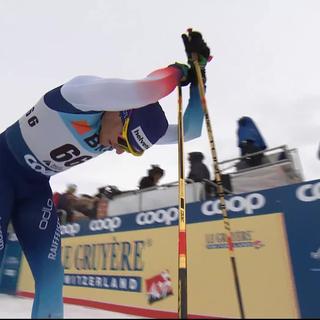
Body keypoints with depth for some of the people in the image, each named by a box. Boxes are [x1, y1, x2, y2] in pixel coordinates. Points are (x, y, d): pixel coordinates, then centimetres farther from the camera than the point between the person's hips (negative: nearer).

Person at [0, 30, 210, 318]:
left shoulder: (130, 129, -12)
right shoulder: (82, 91, -30)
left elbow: (190, 131, -11)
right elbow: (144, 91, -49)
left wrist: (196, 76, -13)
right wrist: (178, 71, -29)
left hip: (36, 186, 5)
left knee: (50, 275, -2)